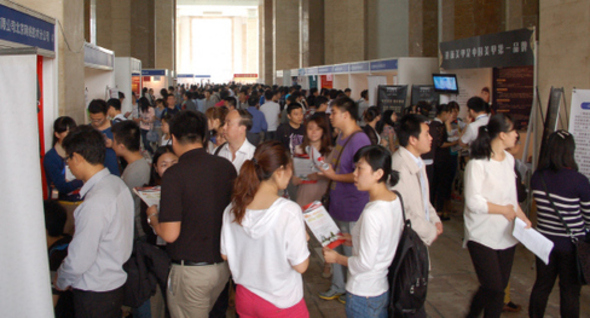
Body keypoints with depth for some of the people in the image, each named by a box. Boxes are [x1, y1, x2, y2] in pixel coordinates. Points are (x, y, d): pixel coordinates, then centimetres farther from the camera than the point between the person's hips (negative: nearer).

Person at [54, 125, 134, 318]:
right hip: (117, 282, 8)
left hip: (95, 294, -8)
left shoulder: (95, 203, -27)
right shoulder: (117, 183, 1)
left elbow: (80, 259, -23)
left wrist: (61, 281, -3)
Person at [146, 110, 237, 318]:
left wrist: (153, 217, 1)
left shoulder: (174, 174, -19)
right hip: (223, 265, 6)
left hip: (191, 269, -6)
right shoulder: (226, 167, -2)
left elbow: (169, 234, -20)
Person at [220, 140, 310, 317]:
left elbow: (225, 254, 2)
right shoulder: (289, 211, -23)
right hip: (282, 303, -4)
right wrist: (304, 239, -1)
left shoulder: (233, 208, -8)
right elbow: (300, 266, -18)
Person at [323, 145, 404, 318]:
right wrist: (354, 239, 9)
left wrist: (337, 258, -8)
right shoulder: (395, 200, -2)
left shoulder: (372, 213, -27)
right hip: (386, 288, 8)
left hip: (364, 295, -8)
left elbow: (365, 263, -23)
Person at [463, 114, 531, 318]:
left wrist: (522, 217, 5)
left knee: (498, 288, 9)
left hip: (506, 235, 7)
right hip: (482, 237, -7)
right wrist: (504, 210, -11)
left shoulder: (509, 159, 9)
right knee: (493, 287, -9)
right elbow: (474, 202, -20)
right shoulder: (477, 164, -15)